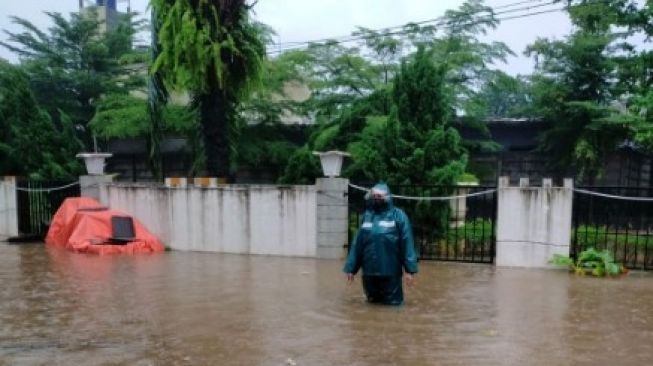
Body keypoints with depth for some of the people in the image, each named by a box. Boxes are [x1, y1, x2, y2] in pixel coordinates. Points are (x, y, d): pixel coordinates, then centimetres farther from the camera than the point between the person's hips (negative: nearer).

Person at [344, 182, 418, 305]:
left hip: (390, 273, -4)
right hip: (369, 272, 4)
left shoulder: (398, 215, -7)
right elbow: (357, 243, 7)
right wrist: (351, 268, 8)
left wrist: (410, 269, -13)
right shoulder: (367, 215, 5)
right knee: (373, 304, 19)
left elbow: (407, 243, -10)